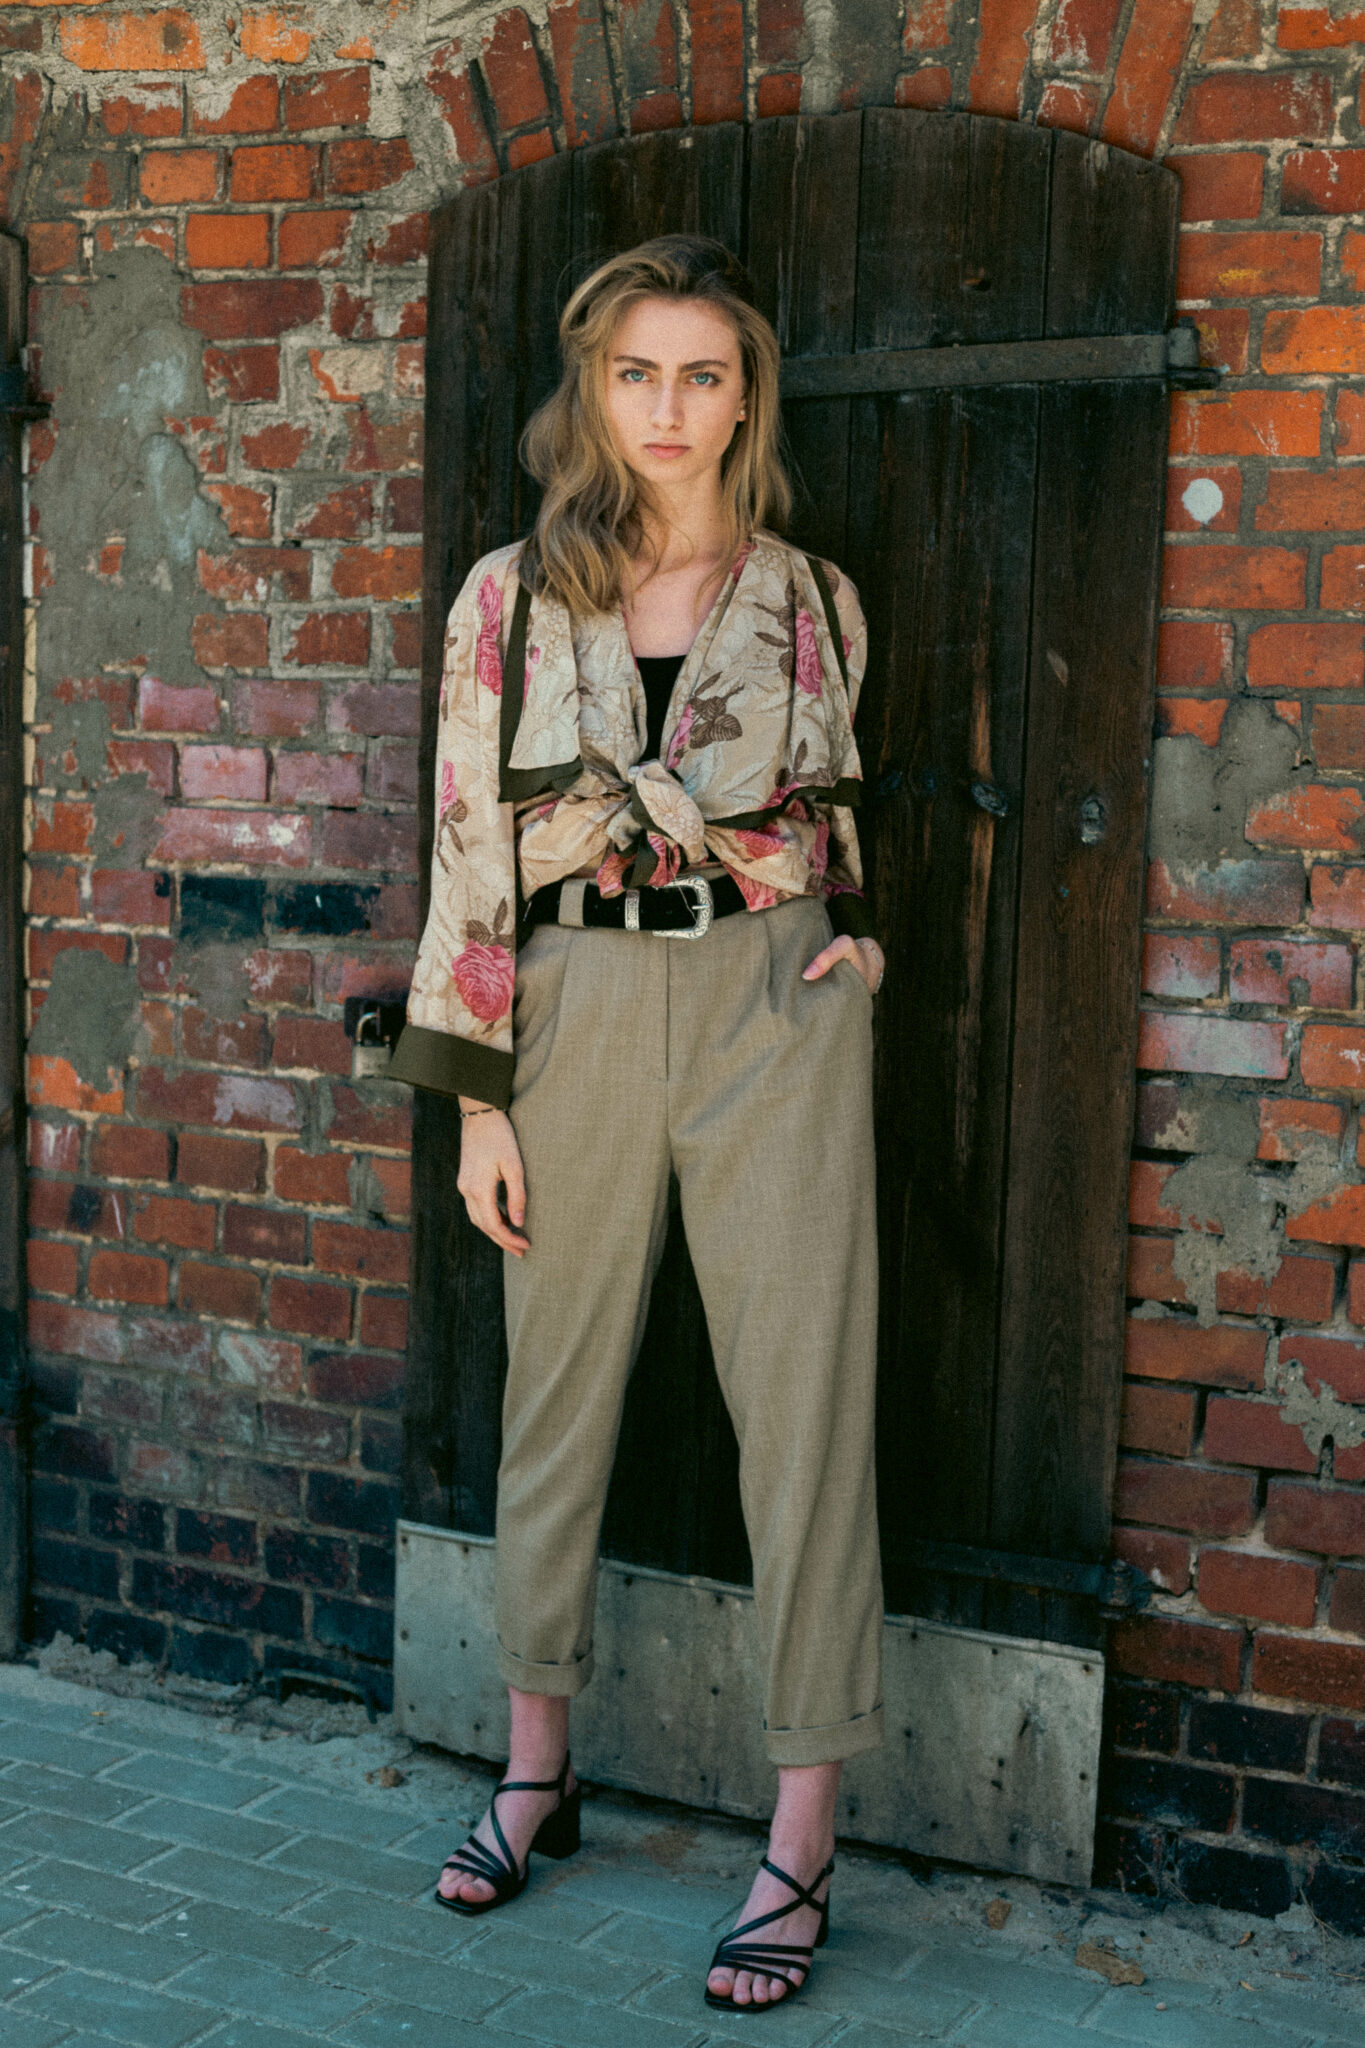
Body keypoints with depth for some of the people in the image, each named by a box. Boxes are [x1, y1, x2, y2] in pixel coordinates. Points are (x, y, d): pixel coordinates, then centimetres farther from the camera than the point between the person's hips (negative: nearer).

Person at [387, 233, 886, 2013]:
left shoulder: (814, 601, 5)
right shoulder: (510, 598, 2)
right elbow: (470, 850, 1)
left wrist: (851, 941, 2)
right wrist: (476, 1095, -1)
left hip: (775, 1014, 0)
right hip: (579, 1014, 1)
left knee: (804, 1404, -1)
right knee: (559, 1391, 11)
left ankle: (801, 1843, 9)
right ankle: (539, 1770, 29)